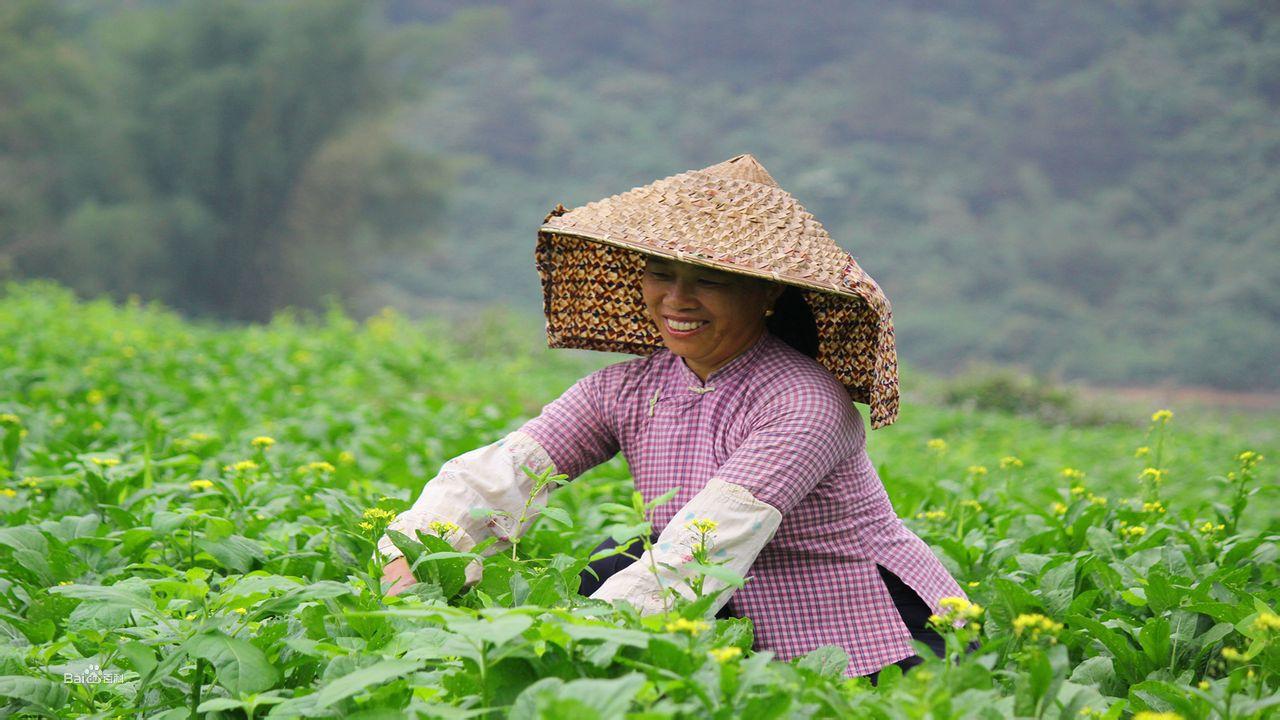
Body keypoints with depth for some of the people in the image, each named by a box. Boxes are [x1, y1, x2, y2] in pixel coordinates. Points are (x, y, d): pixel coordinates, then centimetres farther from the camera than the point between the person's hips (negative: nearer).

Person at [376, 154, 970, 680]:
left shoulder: (803, 401, -23)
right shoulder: (626, 391, -3)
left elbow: (706, 548, -34)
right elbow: (498, 473, -14)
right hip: (759, 631, 5)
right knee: (615, 566, -13)